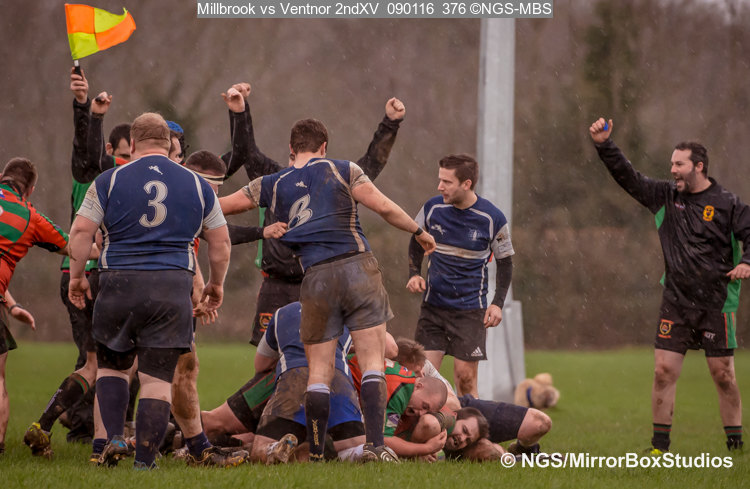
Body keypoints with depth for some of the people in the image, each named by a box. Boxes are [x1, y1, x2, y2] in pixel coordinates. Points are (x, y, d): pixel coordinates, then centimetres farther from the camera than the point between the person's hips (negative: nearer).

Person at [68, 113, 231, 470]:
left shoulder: (109, 181, 3)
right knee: (158, 378, 2)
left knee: (111, 364, 19)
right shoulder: (197, 185, 9)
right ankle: (144, 461, -1)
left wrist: (76, 276, 12)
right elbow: (220, 242, 13)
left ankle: (114, 437, 3)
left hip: (119, 283, 0)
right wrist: (216, 283, 27)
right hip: (174, 286, 1)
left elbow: (80, 232, -1)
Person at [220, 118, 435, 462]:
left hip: (316, 279, 1)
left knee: (319, 372, 7)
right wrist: (419, 231, 14)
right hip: (358, 268, -1)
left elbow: (221, 207, 21)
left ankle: (315, 454, 6)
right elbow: (385, 208, 0)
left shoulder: (272, 186, 12)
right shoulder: (342, 171, 6)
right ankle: (375, 445, -14)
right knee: (372, 363, -2)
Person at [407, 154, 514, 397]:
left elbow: (505, 262, 3)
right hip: (433, 303, 2)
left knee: (465, 377, -5)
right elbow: (416, 244, 16)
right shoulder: (432, 208, -2)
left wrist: (497, 303, -7)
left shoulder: (493, 219, -9)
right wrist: (414, 274, 0)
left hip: (471, 310, -2)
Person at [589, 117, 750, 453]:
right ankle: (659, 447, 2)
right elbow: (627, 177, 4)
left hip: (716, 303, -3)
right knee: (664, 371, -4)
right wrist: (604, 146, -7)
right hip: (675, 302, 3)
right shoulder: (665, 197, 7)